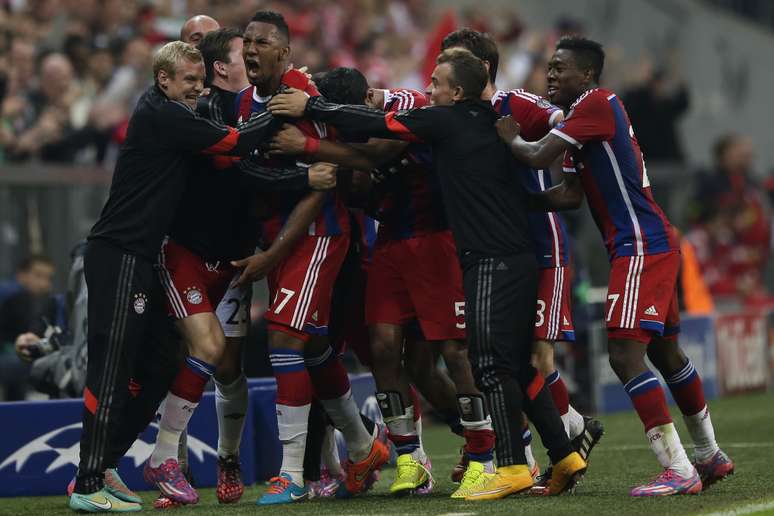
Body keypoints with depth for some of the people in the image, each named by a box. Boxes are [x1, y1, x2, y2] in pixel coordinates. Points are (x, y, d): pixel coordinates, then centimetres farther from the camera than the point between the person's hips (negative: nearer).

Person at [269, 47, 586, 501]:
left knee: (492, 364, -8)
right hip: (518, 257, 9)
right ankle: (565, 457, 14)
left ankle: (512, 466, -10)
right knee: (518, 366, 13)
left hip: (493, 263, -9)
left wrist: (310, 106, 4)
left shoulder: (447, 121, -7)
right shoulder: (487, 123, 15)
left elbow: (375, 126, -3)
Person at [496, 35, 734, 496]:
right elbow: (571, 194, 14)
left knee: (625, 355, -15)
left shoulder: (597, 103, -12)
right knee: (665, 352, 20)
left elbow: (538, 157, -17)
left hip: (642, 247, -10)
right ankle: (712, 456, 32)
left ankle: (680, 471, -17)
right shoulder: (582, 119, 18)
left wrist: (510, 138, 2)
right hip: (657, 246, 10)